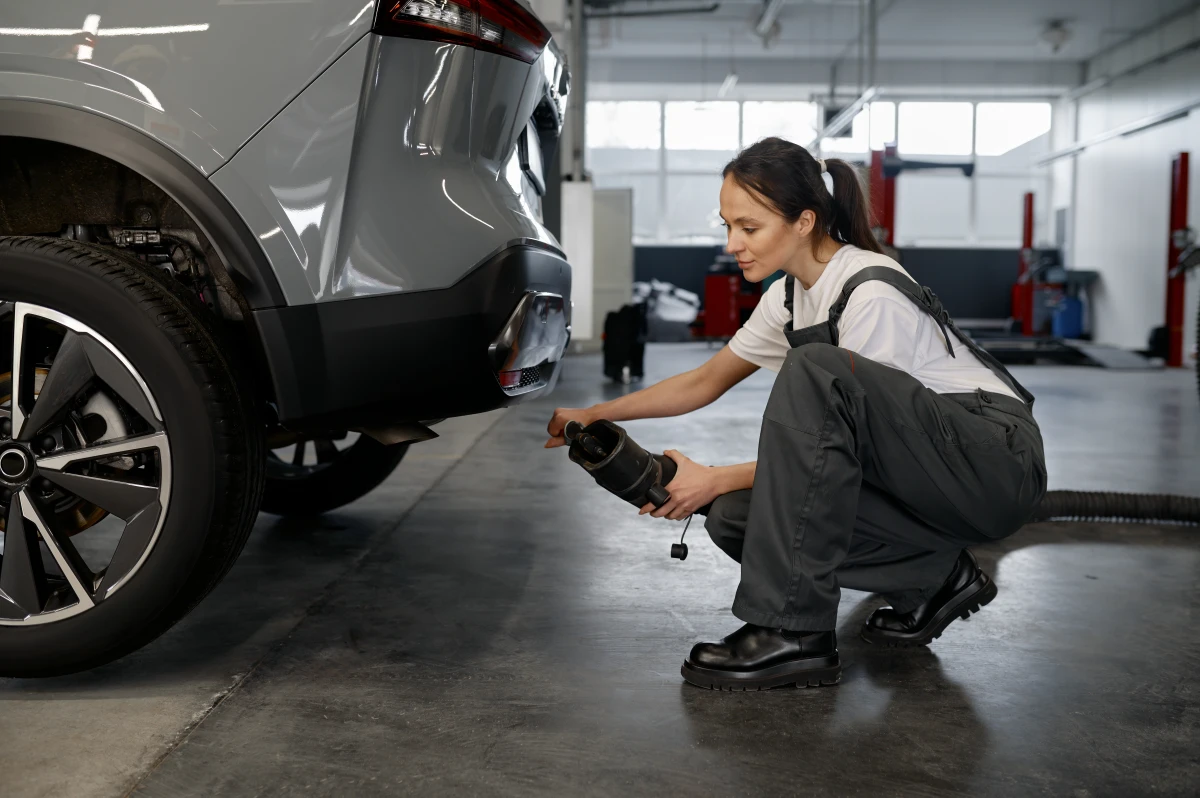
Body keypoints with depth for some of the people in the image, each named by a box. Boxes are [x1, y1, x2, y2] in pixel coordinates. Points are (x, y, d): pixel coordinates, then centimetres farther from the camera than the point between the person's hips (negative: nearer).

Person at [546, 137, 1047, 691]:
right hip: (922, 475, 8)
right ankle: (934, 577, 4)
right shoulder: (790, 296, 5)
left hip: (999, 463, -8)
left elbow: (848, 434, -18)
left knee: (815, 371, -31)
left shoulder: (872, 294, -21)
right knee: (737, 515, -10)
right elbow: (706, 381, 16)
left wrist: (716, 480, -17)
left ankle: (794, 633, -28)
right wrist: (595, 415, 10)